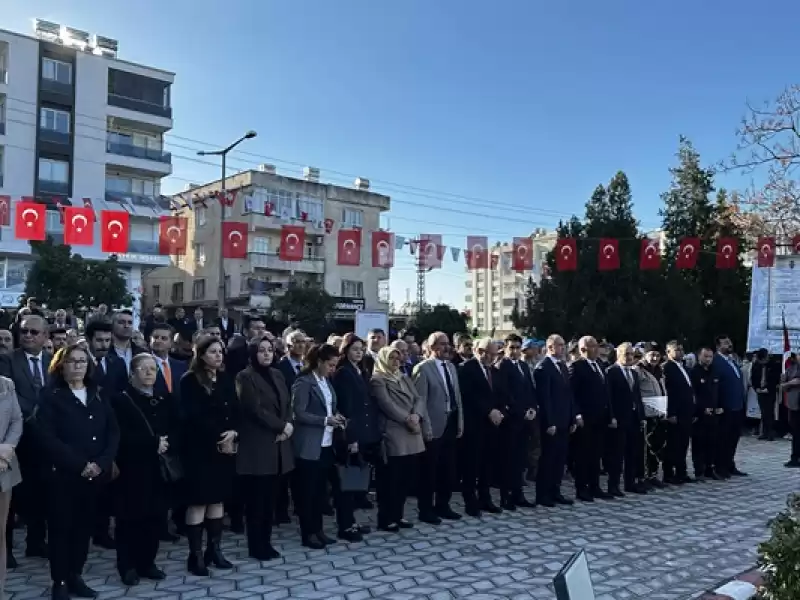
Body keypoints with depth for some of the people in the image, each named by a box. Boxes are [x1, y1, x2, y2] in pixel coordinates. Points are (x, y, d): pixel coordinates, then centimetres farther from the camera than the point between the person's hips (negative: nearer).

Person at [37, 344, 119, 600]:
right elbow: (46, 436, -13)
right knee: (61, 527, 3)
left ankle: (75, 576, 22)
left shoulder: (98, 396, 11)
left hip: (96, 474, 4)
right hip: (63, 474, -4)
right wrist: (79, 464, -17)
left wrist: (101, 463, -9)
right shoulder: (51, 396, -2)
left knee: (84, 526, 9)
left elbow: (113, 432, 7)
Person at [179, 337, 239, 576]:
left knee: (218, 498, 10)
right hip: (200, 448, -5)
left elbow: (235, 410, 7)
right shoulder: (190, 380, -7)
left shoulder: (226, 379, 10)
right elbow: (193, 416, -14)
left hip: (225, 447, 5)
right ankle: (196, 555, 6)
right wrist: (218, 437, -16)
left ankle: (214, 549, 18)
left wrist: (233, 432, -12)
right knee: (198, 500, -1)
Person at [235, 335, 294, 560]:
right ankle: (256, 546, 11)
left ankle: (266, 542, 20)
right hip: (257, 447, -6)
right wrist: (281, 426, -12)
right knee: (256, 499, 1)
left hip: (277, 445, 6)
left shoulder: (277, 375, 13)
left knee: (270, 498, 11)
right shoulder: (246, 377, -7)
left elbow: (287, 404, 11)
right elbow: (255, 409, -16)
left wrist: (287, 427, -7)